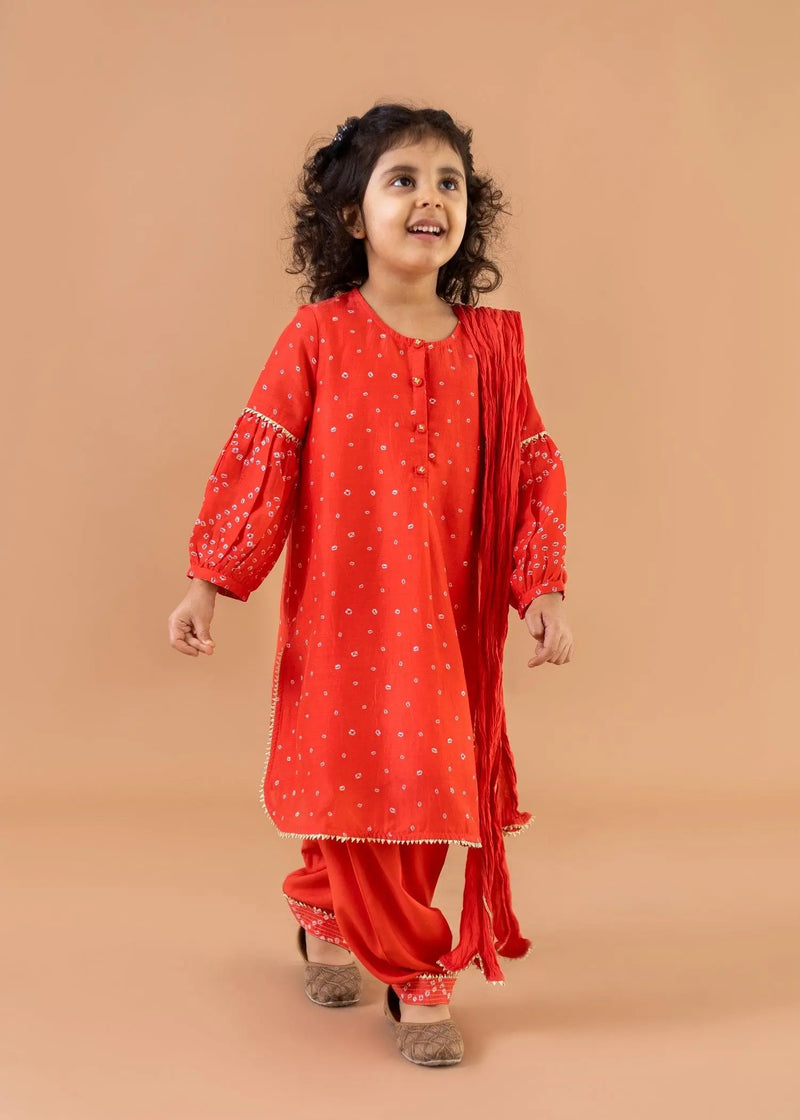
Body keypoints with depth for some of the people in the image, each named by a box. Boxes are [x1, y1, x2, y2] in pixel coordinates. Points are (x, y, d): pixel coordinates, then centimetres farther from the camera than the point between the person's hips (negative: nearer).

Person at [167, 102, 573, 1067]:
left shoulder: (489, 345, 2)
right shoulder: (318, 337, -5)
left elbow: (534, 470, 5)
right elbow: (257, 456, -3)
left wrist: (545, 591, -2)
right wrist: (209, 581, -5)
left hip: (448, 623, 3)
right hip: (342, 617, -3)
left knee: (430, 787, 10)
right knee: (358, 788, 2)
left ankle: (323, 912, 36)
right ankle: (414, 979, 20)